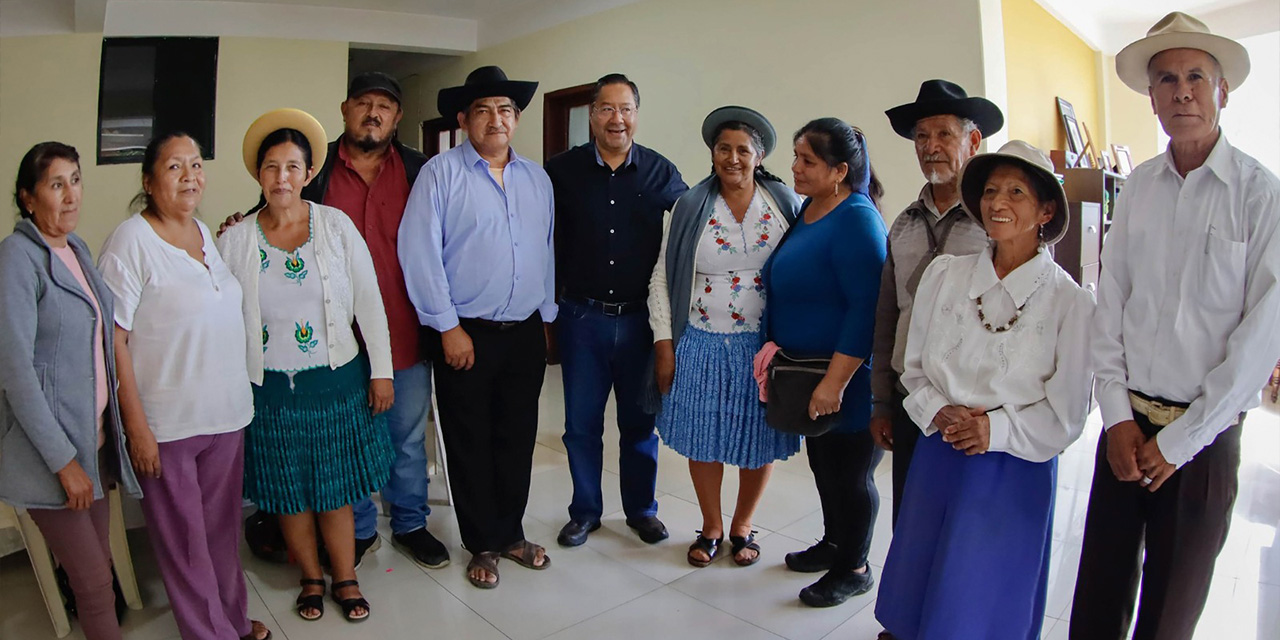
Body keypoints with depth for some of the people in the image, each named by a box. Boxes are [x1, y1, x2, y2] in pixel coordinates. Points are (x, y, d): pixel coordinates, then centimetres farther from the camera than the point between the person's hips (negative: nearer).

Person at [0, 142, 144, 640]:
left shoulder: (77, 247, 8)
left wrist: (106, 433, 10)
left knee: (97, 565, 16)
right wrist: (64, 461, -16)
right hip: (49, 445, -7)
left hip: (94, 434, 7)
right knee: (95, 581, 1)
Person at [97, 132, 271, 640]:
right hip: (167, 423, -6)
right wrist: (136, 426, -15)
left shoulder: (205, 233, 9)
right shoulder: (131, 240, -12)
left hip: (225, 412, 6)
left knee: (223, 526, 18)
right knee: (183, 537, 9)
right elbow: (113, 339, -14)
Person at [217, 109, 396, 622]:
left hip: (335, 381, -1)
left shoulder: (337, 225, -3)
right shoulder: (235, 240, -1)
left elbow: (369, 302, -2)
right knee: (289, 492, 14)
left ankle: (345, 579, 30)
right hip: (269, 388, 1)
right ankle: (311, 579, 36)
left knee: (336, 488, 10)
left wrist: (381, 371, -2)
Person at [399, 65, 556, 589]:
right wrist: (448, 327, -11)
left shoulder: (536, 178, 11)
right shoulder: (441, 173, -4)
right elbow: (419, 253, -10)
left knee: (518, 439, 13)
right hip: (464, 334, -4)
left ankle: (511, 533, 32)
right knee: (470, 445, 8)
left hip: (525, 333, 4)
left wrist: (546, 316, 11)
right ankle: (482, 545, 26)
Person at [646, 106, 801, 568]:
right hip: (702, 345, 1)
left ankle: (742, 527, 33)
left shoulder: (787, 205, 0)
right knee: (704, 438, 10)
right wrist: (664, 345, -2)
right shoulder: (688, 208, 1)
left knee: (758, 439, 9)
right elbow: (662, 278, 2)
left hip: (765, 346, 0)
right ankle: (711, 528, 32)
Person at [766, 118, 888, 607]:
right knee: (822, 462, 21)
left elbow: (866, 307, -24)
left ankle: (852, 569, 27)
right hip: (807, 370, 8)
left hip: (847, 377, -8)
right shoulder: (807, 210, 7)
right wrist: (774, 342, 6)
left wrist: (835, 382, -25)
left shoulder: (856, 220, -19)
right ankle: (833, 541, 42)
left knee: (849, 473, 8)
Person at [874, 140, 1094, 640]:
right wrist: (939, 412, -11)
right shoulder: (944, 274, 0)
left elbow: (1065, 414, -5)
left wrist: (996, 429, -18)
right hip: (937, 460, 3)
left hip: (1017, 472, -2)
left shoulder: (1069, 301, -8)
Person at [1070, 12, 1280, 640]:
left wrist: (1179, 441, -10)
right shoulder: (1138, 186, 5)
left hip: (1205, 435, -3)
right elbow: (1108, 305, 3)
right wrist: (1118, 415, -4)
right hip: (1127, 425, 3)